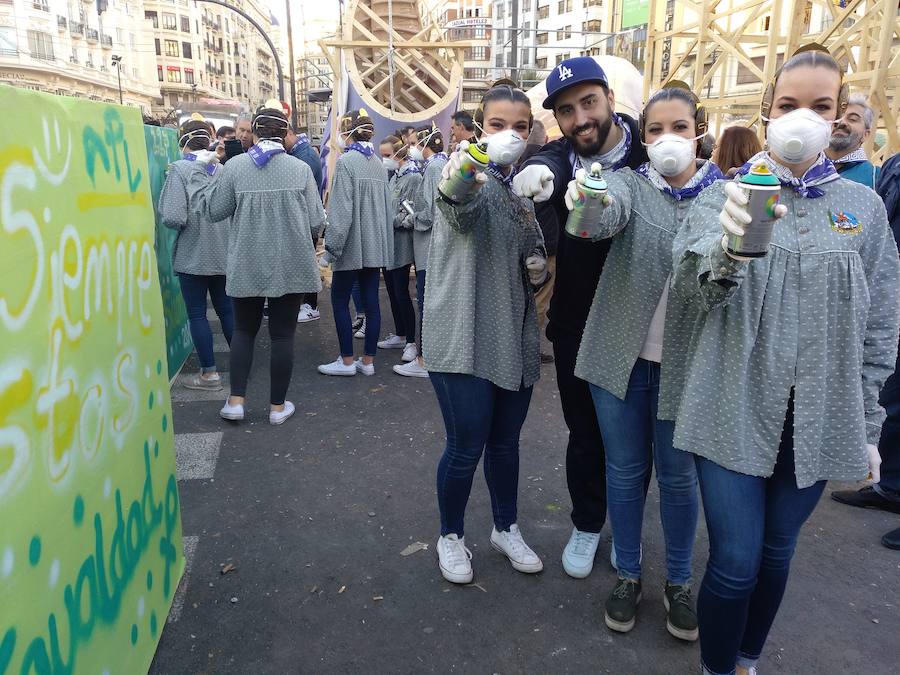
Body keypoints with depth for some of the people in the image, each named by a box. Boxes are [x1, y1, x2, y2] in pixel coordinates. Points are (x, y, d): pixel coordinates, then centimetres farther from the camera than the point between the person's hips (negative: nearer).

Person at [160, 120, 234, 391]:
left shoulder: (180, 169, -12)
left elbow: (173, 218, -19)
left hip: (193, 256, -4)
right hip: (224, 254, 5)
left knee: (197, 315, 6)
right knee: (227, 310, 15)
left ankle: (210, 374, 11)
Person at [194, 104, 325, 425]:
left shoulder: (234, 166, -6)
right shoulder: (300, 169, -7)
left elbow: (214, 210, 1)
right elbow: (317, 222, -6)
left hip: (247, 266, 1)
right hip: (291, 266, 0)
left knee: (244, 330, 18)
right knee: (282, 334, 9)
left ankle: (236, 400, 15)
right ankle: (278, 406, 17)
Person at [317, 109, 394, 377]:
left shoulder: (346, 161, -12)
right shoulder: (378, 163, 9)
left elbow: (341, 210, -17)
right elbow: (387, 205, 12)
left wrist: (331, 247, -12)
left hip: (353, 244, -6)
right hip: (376, 244, 7)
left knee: (340, 300, 5)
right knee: (371, 300, 8)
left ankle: (347, 360, 8)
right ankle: (368, 360, 15)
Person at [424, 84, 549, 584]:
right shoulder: (469, 173, -9)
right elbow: (461, 211, -35)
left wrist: (540, 271, -2)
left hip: (515, 336, 6)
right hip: (464, 335, -6)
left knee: (506, 441, 16)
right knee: (466, 446, 0)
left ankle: (506, 528, 37)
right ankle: (451, 536, 26)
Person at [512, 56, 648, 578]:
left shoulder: (650, 150, -10)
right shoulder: (561, 155, -8)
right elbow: (545, 166, -31)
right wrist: (538, 173, -56)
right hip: (576, 324, 1)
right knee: (584, 433, 14)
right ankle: (587, 524, 37)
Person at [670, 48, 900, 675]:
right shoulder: (725, 195, -1)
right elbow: (690, 284, -19)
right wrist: (728, 245, -41)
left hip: (820, 417, 3)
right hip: (735, 407, -2)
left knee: (776, 554, 15)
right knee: (735, 562, -1)